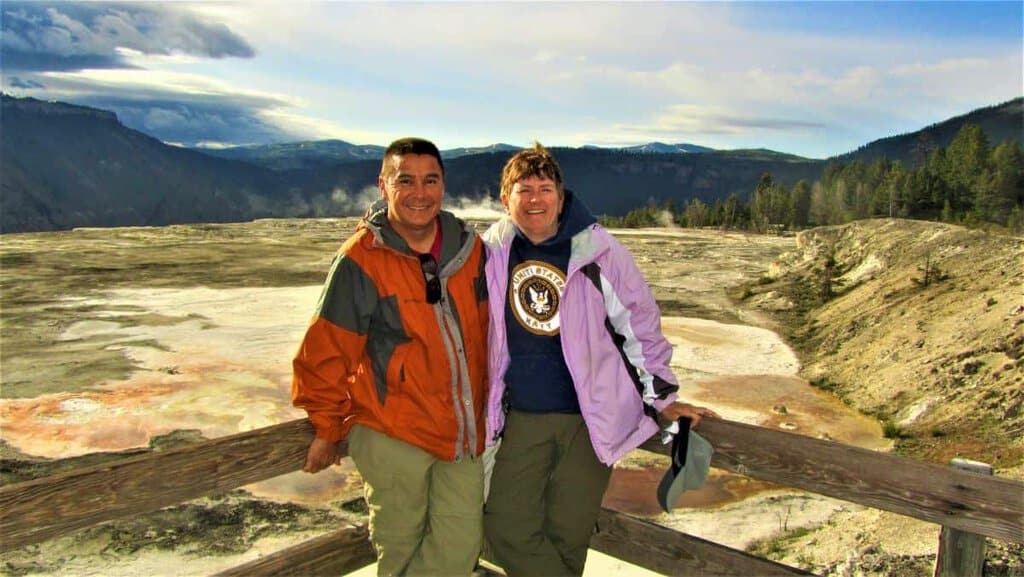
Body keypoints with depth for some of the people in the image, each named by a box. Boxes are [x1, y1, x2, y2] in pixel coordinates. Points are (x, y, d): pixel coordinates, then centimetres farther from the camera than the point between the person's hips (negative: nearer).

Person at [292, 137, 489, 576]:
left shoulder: (469, 248, 2)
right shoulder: (361, 260, -14)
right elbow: (326, 352, -10)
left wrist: (480, 404, 16)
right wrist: (327, 429, -4)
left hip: (462, 432, 4)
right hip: (393, 436, -4)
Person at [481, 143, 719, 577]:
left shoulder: (598, 251, -7)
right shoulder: (491, 253, -1)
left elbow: (641, 324, 1)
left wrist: (662, 399, 4)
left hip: (590, 418, -2)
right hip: (521, 418, 2)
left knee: (567, 537, 8)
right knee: (505, 528, 0)